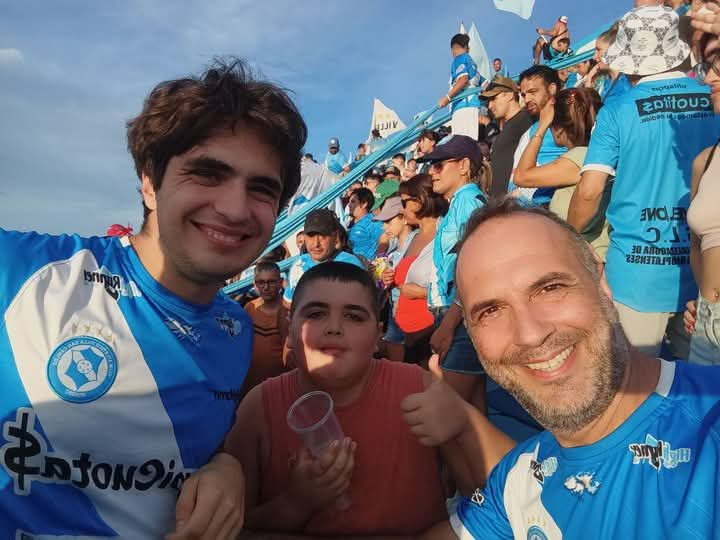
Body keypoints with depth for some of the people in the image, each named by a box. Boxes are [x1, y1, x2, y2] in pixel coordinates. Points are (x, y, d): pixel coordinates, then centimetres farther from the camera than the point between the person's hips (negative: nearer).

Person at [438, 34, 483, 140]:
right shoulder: (471, 61, 25)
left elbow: (463, 79, -15)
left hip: (464, 105, -9)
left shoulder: (460, 58, 2)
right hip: (471, 105, 9)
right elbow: (484, 84, 27)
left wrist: (447, 97, -15)